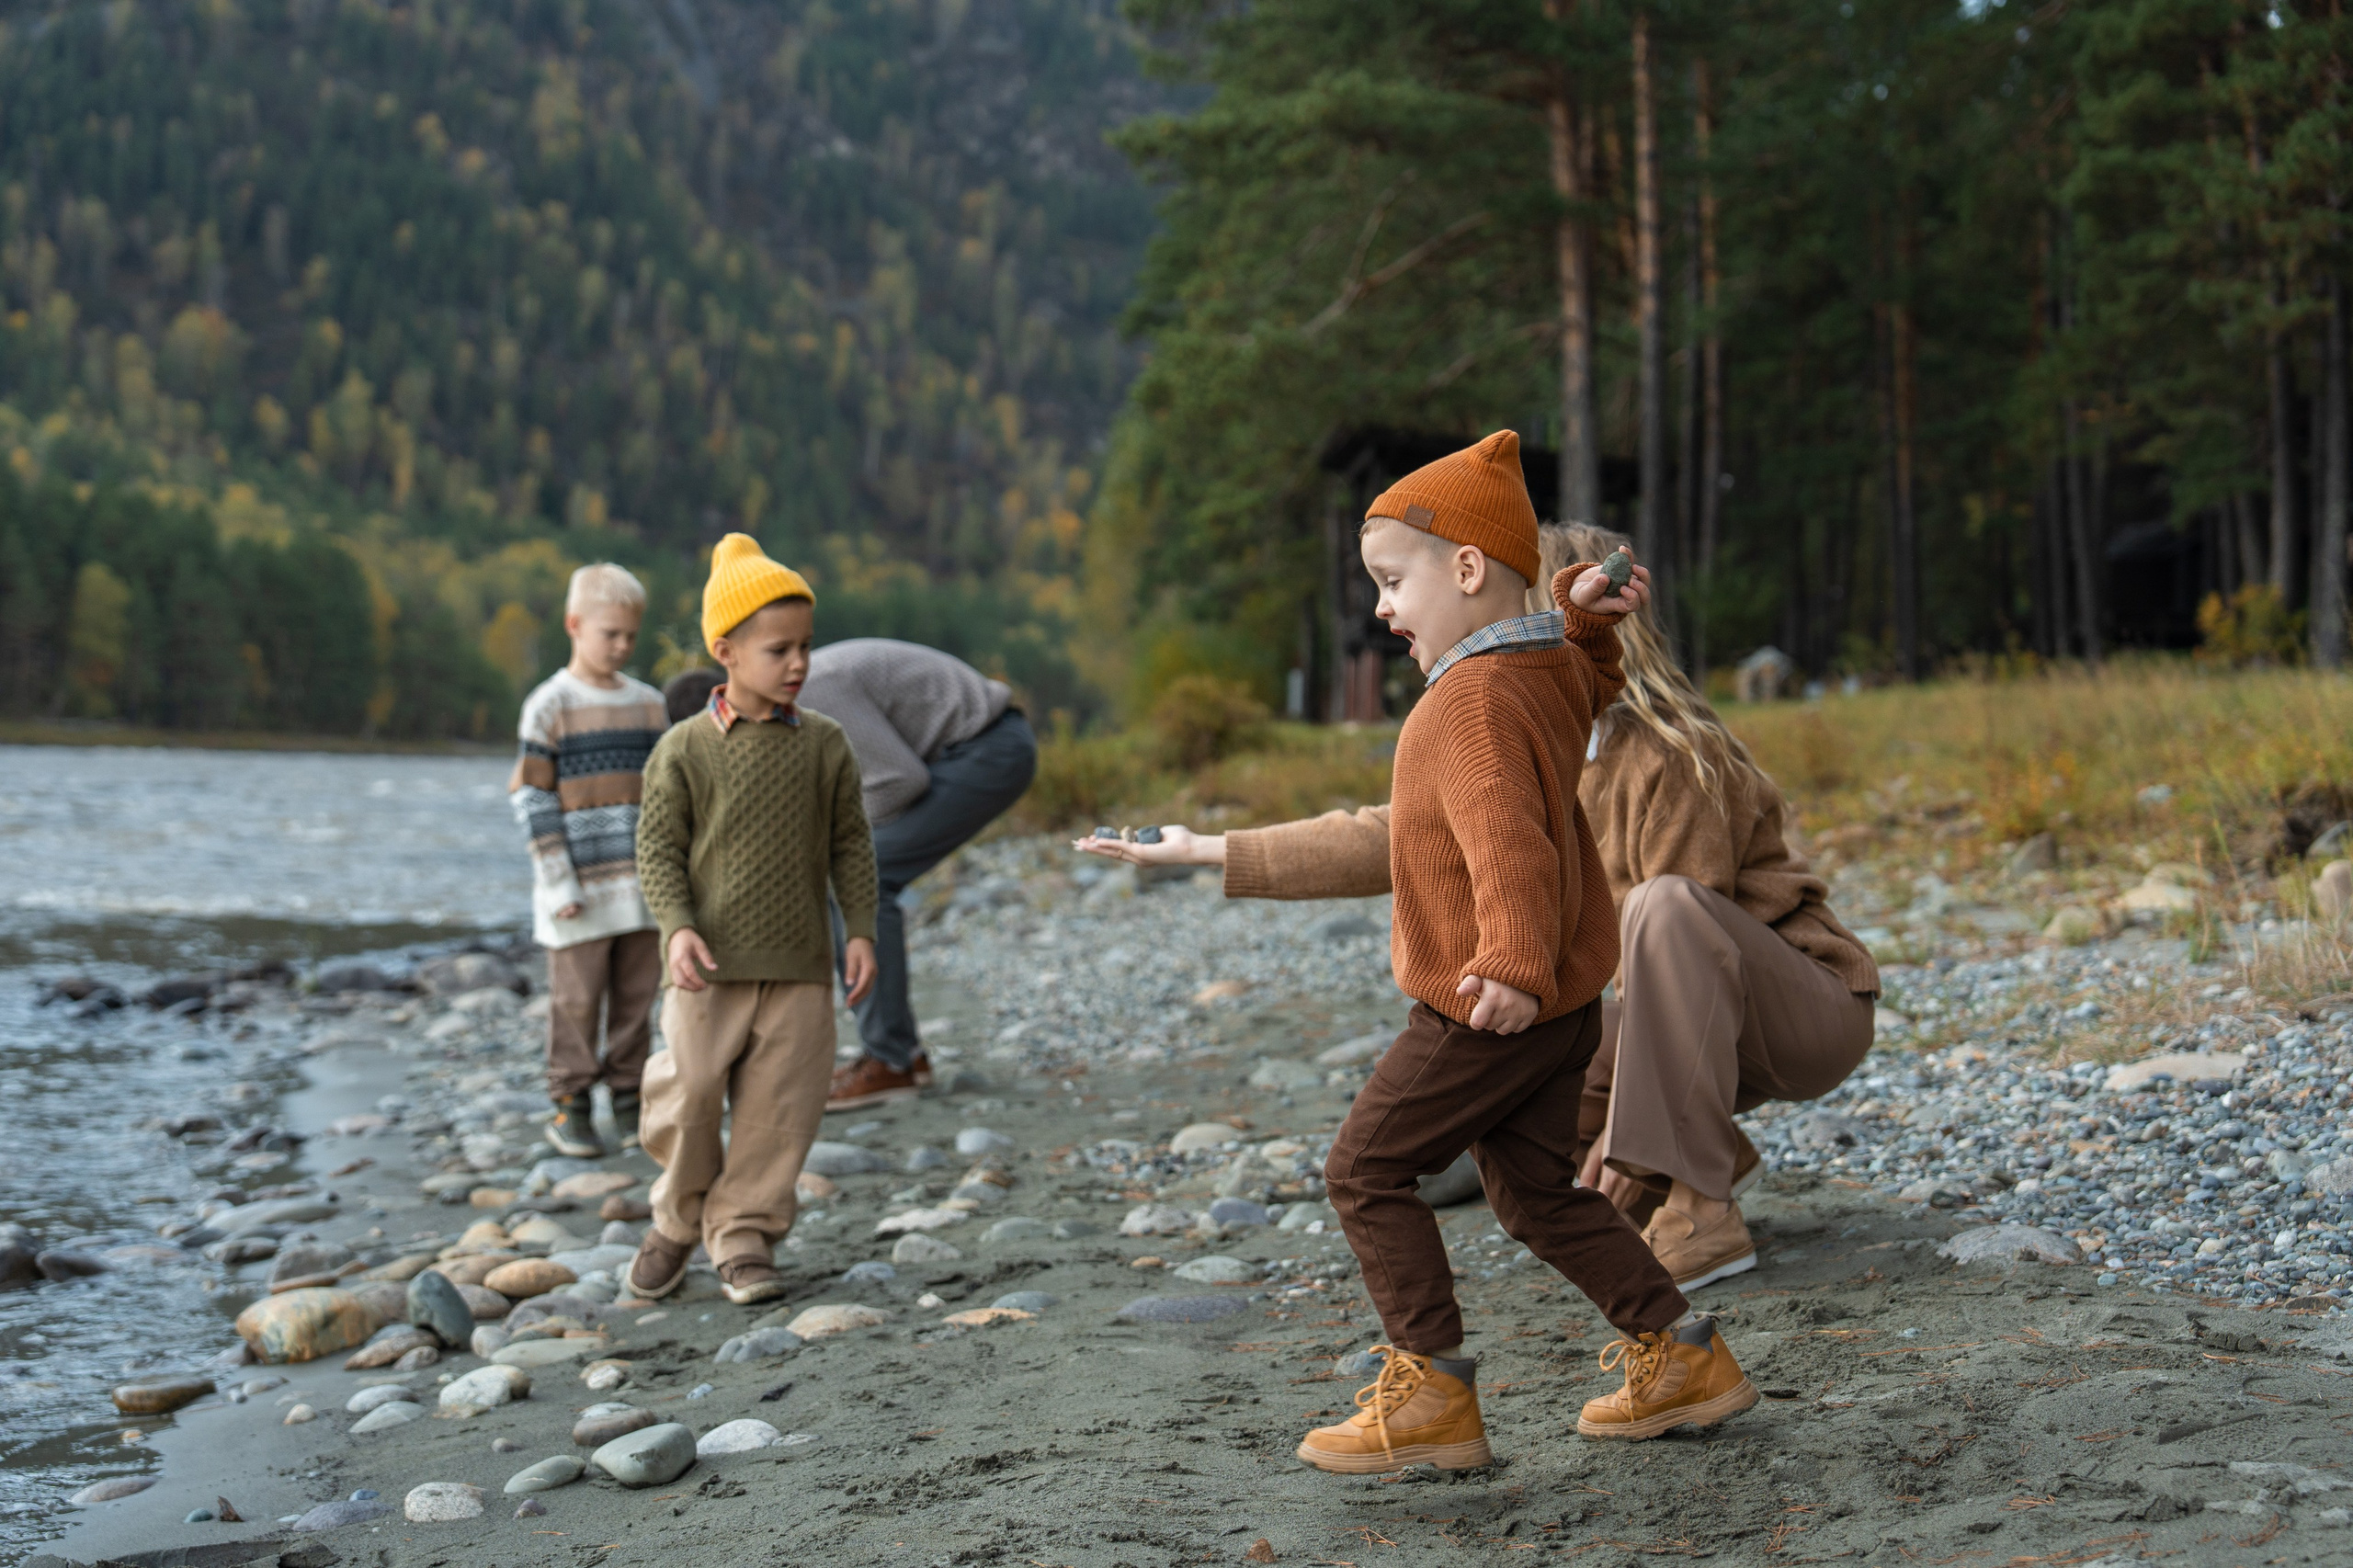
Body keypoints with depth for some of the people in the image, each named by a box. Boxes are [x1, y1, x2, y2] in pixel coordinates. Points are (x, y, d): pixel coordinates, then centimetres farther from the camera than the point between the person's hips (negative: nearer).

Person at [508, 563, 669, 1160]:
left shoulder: (649, 703, 8)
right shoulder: (550, 705, -6)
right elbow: (532, 799, -7)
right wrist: (558, 882, -11)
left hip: (642, 882, 5)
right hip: (581, 885, -4)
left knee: (637, 994, 8)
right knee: (577, 997, 1)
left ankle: (627, 1098, 19)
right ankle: (570, 1106, 11)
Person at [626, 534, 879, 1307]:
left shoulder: (824, 743, 4)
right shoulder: (684, 749, -3)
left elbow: (850, 844, 8)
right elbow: (657, 847, -2)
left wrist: (860, 930, 1)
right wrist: (678, 927, -15)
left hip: (799, 964, 2)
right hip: (711, 963, -2)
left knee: (779, 1109, 3)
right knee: (686, 1098, -4)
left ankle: (744, 1236, 16)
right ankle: (679, 1220, 21)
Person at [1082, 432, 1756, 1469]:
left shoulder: (1471, 699, -20)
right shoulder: (1553, 669, 8)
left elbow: (1509, 838, -33)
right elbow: (1585, 680, 34)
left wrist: (1515, 958, -42)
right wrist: (1584, 608, 18)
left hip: (1487, 1006, -10)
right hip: (1564, 999, 10)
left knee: (1366, 1169, 0)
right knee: (1536, 1190, 18)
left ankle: (1431, 1393, 0)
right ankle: (1680, 1357, 20)